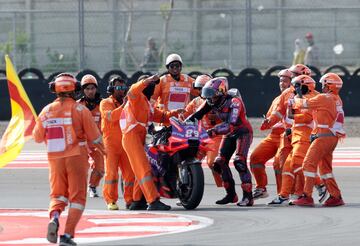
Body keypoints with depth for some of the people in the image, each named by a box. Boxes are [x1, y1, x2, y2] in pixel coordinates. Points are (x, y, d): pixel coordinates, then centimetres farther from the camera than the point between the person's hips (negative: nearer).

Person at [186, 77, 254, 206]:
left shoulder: (234, 101, -29)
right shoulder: (211, 101, -8)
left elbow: (231, 124, -38)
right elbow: (197, 115, -7)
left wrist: (214, 131, -48)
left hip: (243, 132, -8)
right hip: (229, 134, 8)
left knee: (239, 162, -23)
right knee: (220, 162, -1)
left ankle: (248, 196, -21)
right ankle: (231, 194, 11)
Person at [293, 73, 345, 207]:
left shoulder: (324, 98, -11)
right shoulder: (337, 100, 14)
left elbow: (304, 104, -3)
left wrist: (296, 99, 18)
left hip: (324, 136, -9)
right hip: (333, 137, 9)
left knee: (309, 163, -8)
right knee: (325, 167, 15)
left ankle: (307, 197, -11)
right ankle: (336, 197, 14)